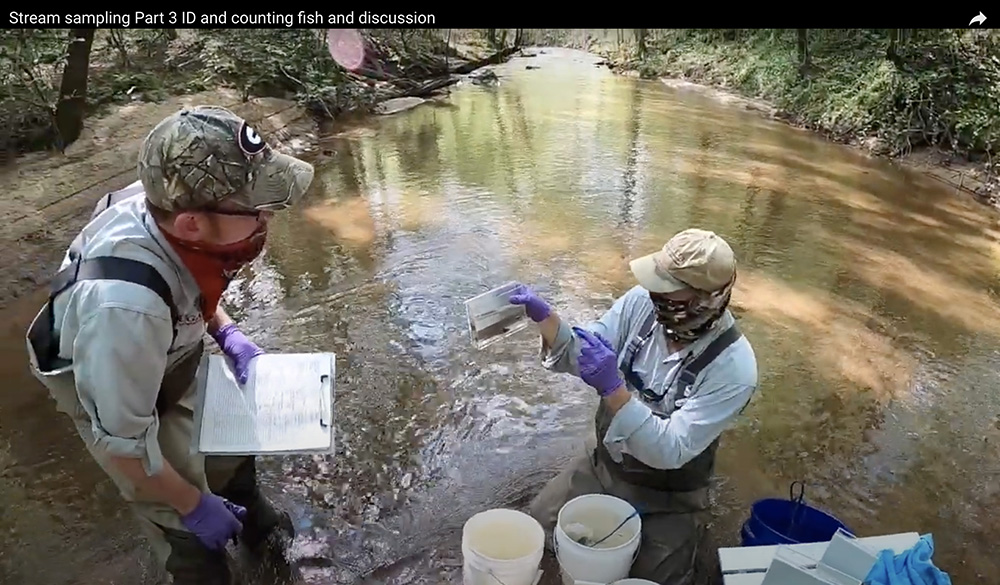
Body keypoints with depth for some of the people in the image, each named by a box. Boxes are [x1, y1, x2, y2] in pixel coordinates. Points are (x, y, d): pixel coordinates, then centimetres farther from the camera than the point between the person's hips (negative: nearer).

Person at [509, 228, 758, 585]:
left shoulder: (733, 367, -31)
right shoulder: (642, 303, -19)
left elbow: (670, 451, -34)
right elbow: (576, 357, -16)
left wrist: (613, 389, -45)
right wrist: (546, 318, -35)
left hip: (668, 496, -4)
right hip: (605, 465, 4)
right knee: (541, 521, 6)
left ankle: (684, 530, 26)